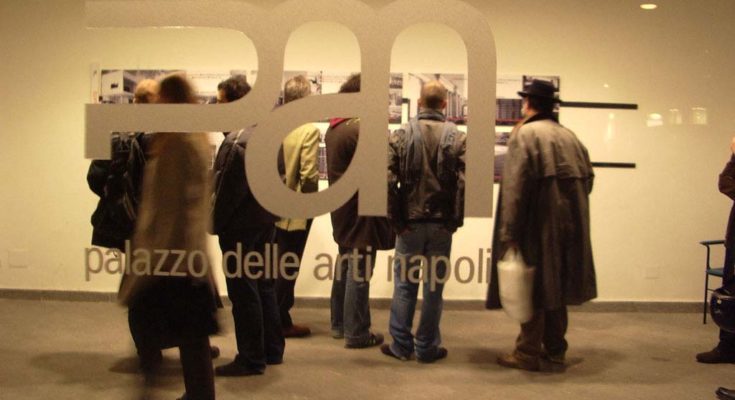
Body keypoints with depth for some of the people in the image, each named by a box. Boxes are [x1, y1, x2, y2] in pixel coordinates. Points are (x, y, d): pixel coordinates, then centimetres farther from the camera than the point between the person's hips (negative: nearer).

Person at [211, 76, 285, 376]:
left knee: (243, 292, 0)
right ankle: (272, 351, 26)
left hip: (240, 227, -9)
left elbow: (227, 190, -18)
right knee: (264, 285, 16)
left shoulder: (237, 141, -20)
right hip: (266, 221, 9)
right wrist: (269, 209, 15)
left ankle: (251, 359, 9)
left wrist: (213, 224, -8)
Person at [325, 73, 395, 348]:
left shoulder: (333, 128, 10)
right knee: (359, 272, -1)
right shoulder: (360, 130, -19)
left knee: (344, 267, 18)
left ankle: (339, 324, 28)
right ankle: (356, 333, 8)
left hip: (342, 211, 9)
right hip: (361, 211, -9)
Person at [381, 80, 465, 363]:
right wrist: (456, 219, -3)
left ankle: (401, 345, 16)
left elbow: (388, 180, -10)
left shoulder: (402, 135, -3)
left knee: (404, 284, 10)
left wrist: (395, 219, -2)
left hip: (410, 223, 0)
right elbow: (465, 182, -12)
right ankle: (427, 348, 16)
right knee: (434, 286, 8)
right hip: (442, 224, 0)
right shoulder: (457, 138, -3)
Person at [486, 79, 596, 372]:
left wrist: (509, 234, -17)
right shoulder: (569, 136, 10)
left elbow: (515, 186, -17)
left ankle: (528, 353, 10)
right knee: (555, 285, 17)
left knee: (533, 287, 2)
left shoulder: (526, 133, -10)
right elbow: (587, 178, 9)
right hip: (570, 225, 7)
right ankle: (555, 349, 28)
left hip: (539, 225, -7)